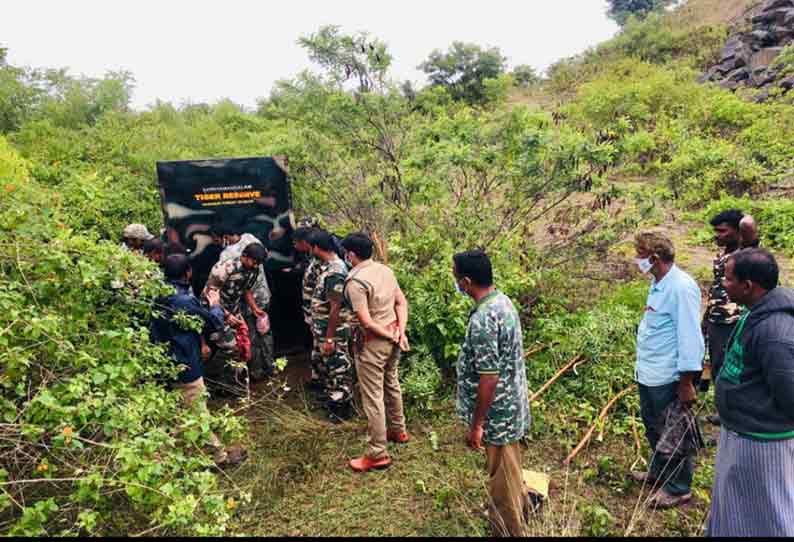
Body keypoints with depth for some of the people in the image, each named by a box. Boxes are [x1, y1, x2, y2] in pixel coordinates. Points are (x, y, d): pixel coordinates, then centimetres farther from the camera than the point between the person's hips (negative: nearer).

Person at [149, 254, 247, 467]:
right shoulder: (186, 301, -25)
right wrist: (215, 304, 6)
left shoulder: (158, 297, -1)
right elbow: (215, 323, -12)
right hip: (185, 368, -7)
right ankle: (220, 454, 18)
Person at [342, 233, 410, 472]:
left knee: (372, 397, 2)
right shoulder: (386, 270, 3)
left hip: (373, 342, -8)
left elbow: (366, 322, -23)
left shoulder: (355, 282, -21)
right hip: (392, 338, 8)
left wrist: (391, 337, -11)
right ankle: (398, 431, 43)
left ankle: (377, 454, 11)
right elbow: (402, 302, 5)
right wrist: (401, 332, -2)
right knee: (391, 385, 25)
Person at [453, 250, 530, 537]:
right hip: (512, 403, 9)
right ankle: (520, 505, 51)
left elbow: (489, 378, -27)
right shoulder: (503, 300, 0)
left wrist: (476, 424, -17)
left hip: (498, 411, -9)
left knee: (502, 477, 11)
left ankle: (510, 530, 30)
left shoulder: (482, 320, -30)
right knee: (509, 467, 29)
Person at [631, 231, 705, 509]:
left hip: (668, 378, -9)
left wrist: (687, 382, -20)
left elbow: (690, 337, -23)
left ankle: (678, 488, 28)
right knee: (653, 427, 25)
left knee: (674, 435, 10)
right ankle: (658, 472, 45)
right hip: (648, 374, 9)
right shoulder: (658, 283, 6)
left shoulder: (681, 287, -23)